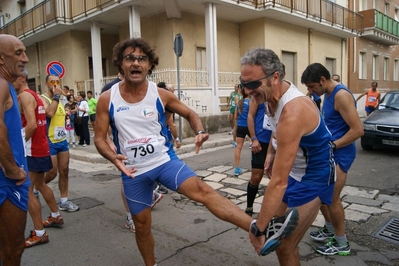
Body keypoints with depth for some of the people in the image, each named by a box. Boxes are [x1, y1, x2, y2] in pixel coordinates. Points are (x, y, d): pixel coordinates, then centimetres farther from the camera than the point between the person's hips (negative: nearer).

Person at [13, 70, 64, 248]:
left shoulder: (24, 95, -14)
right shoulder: (32, 95, 16)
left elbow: (31, 125, -25)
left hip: (32, 150, -10)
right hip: (41, 148, 10)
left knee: (27, 191, -5)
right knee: (40, 184, 23)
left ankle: (39, 233, 1)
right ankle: (55, 216, 37)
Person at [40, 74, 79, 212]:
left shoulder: (59, 100, 14)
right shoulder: (42, 98, -12)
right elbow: (49, 113, -31)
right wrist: (56, 96, -23)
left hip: (62, 140, 8)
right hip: (49, 142, -8)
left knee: (64, 171, 8)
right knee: (51, 174, -1)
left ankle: (64, 201, 16)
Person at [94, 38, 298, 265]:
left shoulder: (161, 94, -7)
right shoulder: (107, 99, -7)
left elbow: (189, 113, 7)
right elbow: (100, 138, -1)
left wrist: (199, 132, -15)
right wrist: (112, 156, -23)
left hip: (165, 160, -1)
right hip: (133, 171, 1)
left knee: (201, 190, -23)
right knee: (141, 224, 13)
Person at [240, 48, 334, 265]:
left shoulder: (292, 112, -36)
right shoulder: (273, 94, -9)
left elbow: (278, 182, -36)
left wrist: (257, 228, -30)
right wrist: (271, 153, 4)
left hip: (313, 176, -8)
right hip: (292, 169, 8)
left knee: (285, 245, -6)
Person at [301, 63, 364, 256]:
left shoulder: (341, 95, -20)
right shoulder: (328, 94, 10)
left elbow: (357, 130, -24)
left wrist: (331, 146, -21)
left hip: (340, 154, -10)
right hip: (328, 152, 10)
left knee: (332, 198, -1)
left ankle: (342, 244, 17)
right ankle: (330, 230, 35)